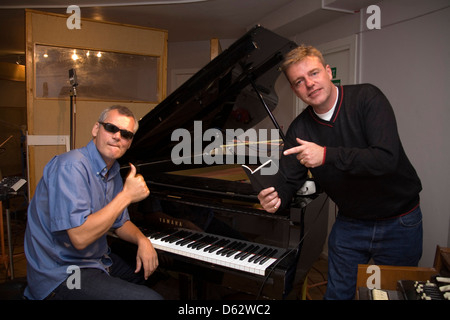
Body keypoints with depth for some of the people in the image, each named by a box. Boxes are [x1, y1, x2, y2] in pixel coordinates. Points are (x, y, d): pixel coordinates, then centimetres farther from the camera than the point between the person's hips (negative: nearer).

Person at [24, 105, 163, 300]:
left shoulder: (113, 172, 6)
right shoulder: (71, 166, -22)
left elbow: (120, 223, 15)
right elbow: (80, 237, -30)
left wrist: (142, 240, -5)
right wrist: (126, 195, -25)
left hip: (97, 260, 9)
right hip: (63, 275, -9)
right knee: (150, 297, -22)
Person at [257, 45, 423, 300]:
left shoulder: (366, 97, -18)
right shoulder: (299, 130, -8)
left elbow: (387, 158, -30)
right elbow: (290, 181, -10)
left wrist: (326, 155, -38)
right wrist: (276, 199, -32)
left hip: (398, 223, -2)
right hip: (350, 225, 3)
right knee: (337, 294, 14)